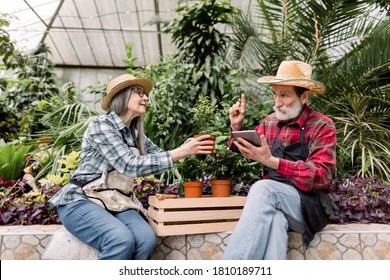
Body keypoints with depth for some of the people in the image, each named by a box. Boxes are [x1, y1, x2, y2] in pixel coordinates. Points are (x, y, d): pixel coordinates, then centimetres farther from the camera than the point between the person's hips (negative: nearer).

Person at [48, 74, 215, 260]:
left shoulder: (135, 133, 10)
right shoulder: (101, 125, -13)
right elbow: (130, 165, -23)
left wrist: (185, 148, -10)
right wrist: (181, 153, -25)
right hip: (81, 200, -6)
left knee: (146, 239, -22)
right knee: (121, 240, -32)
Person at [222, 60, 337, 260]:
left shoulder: (322, 126, -5)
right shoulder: (270, 122, 11)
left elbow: (322, 176, -17)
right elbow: (248, 150, 25)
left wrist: (271, 161, -28)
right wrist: (237, 127, 4)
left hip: (309, 206, -3)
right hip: (273, 199, 4)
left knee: (263, 188, -34)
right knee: (272, 220, -35)